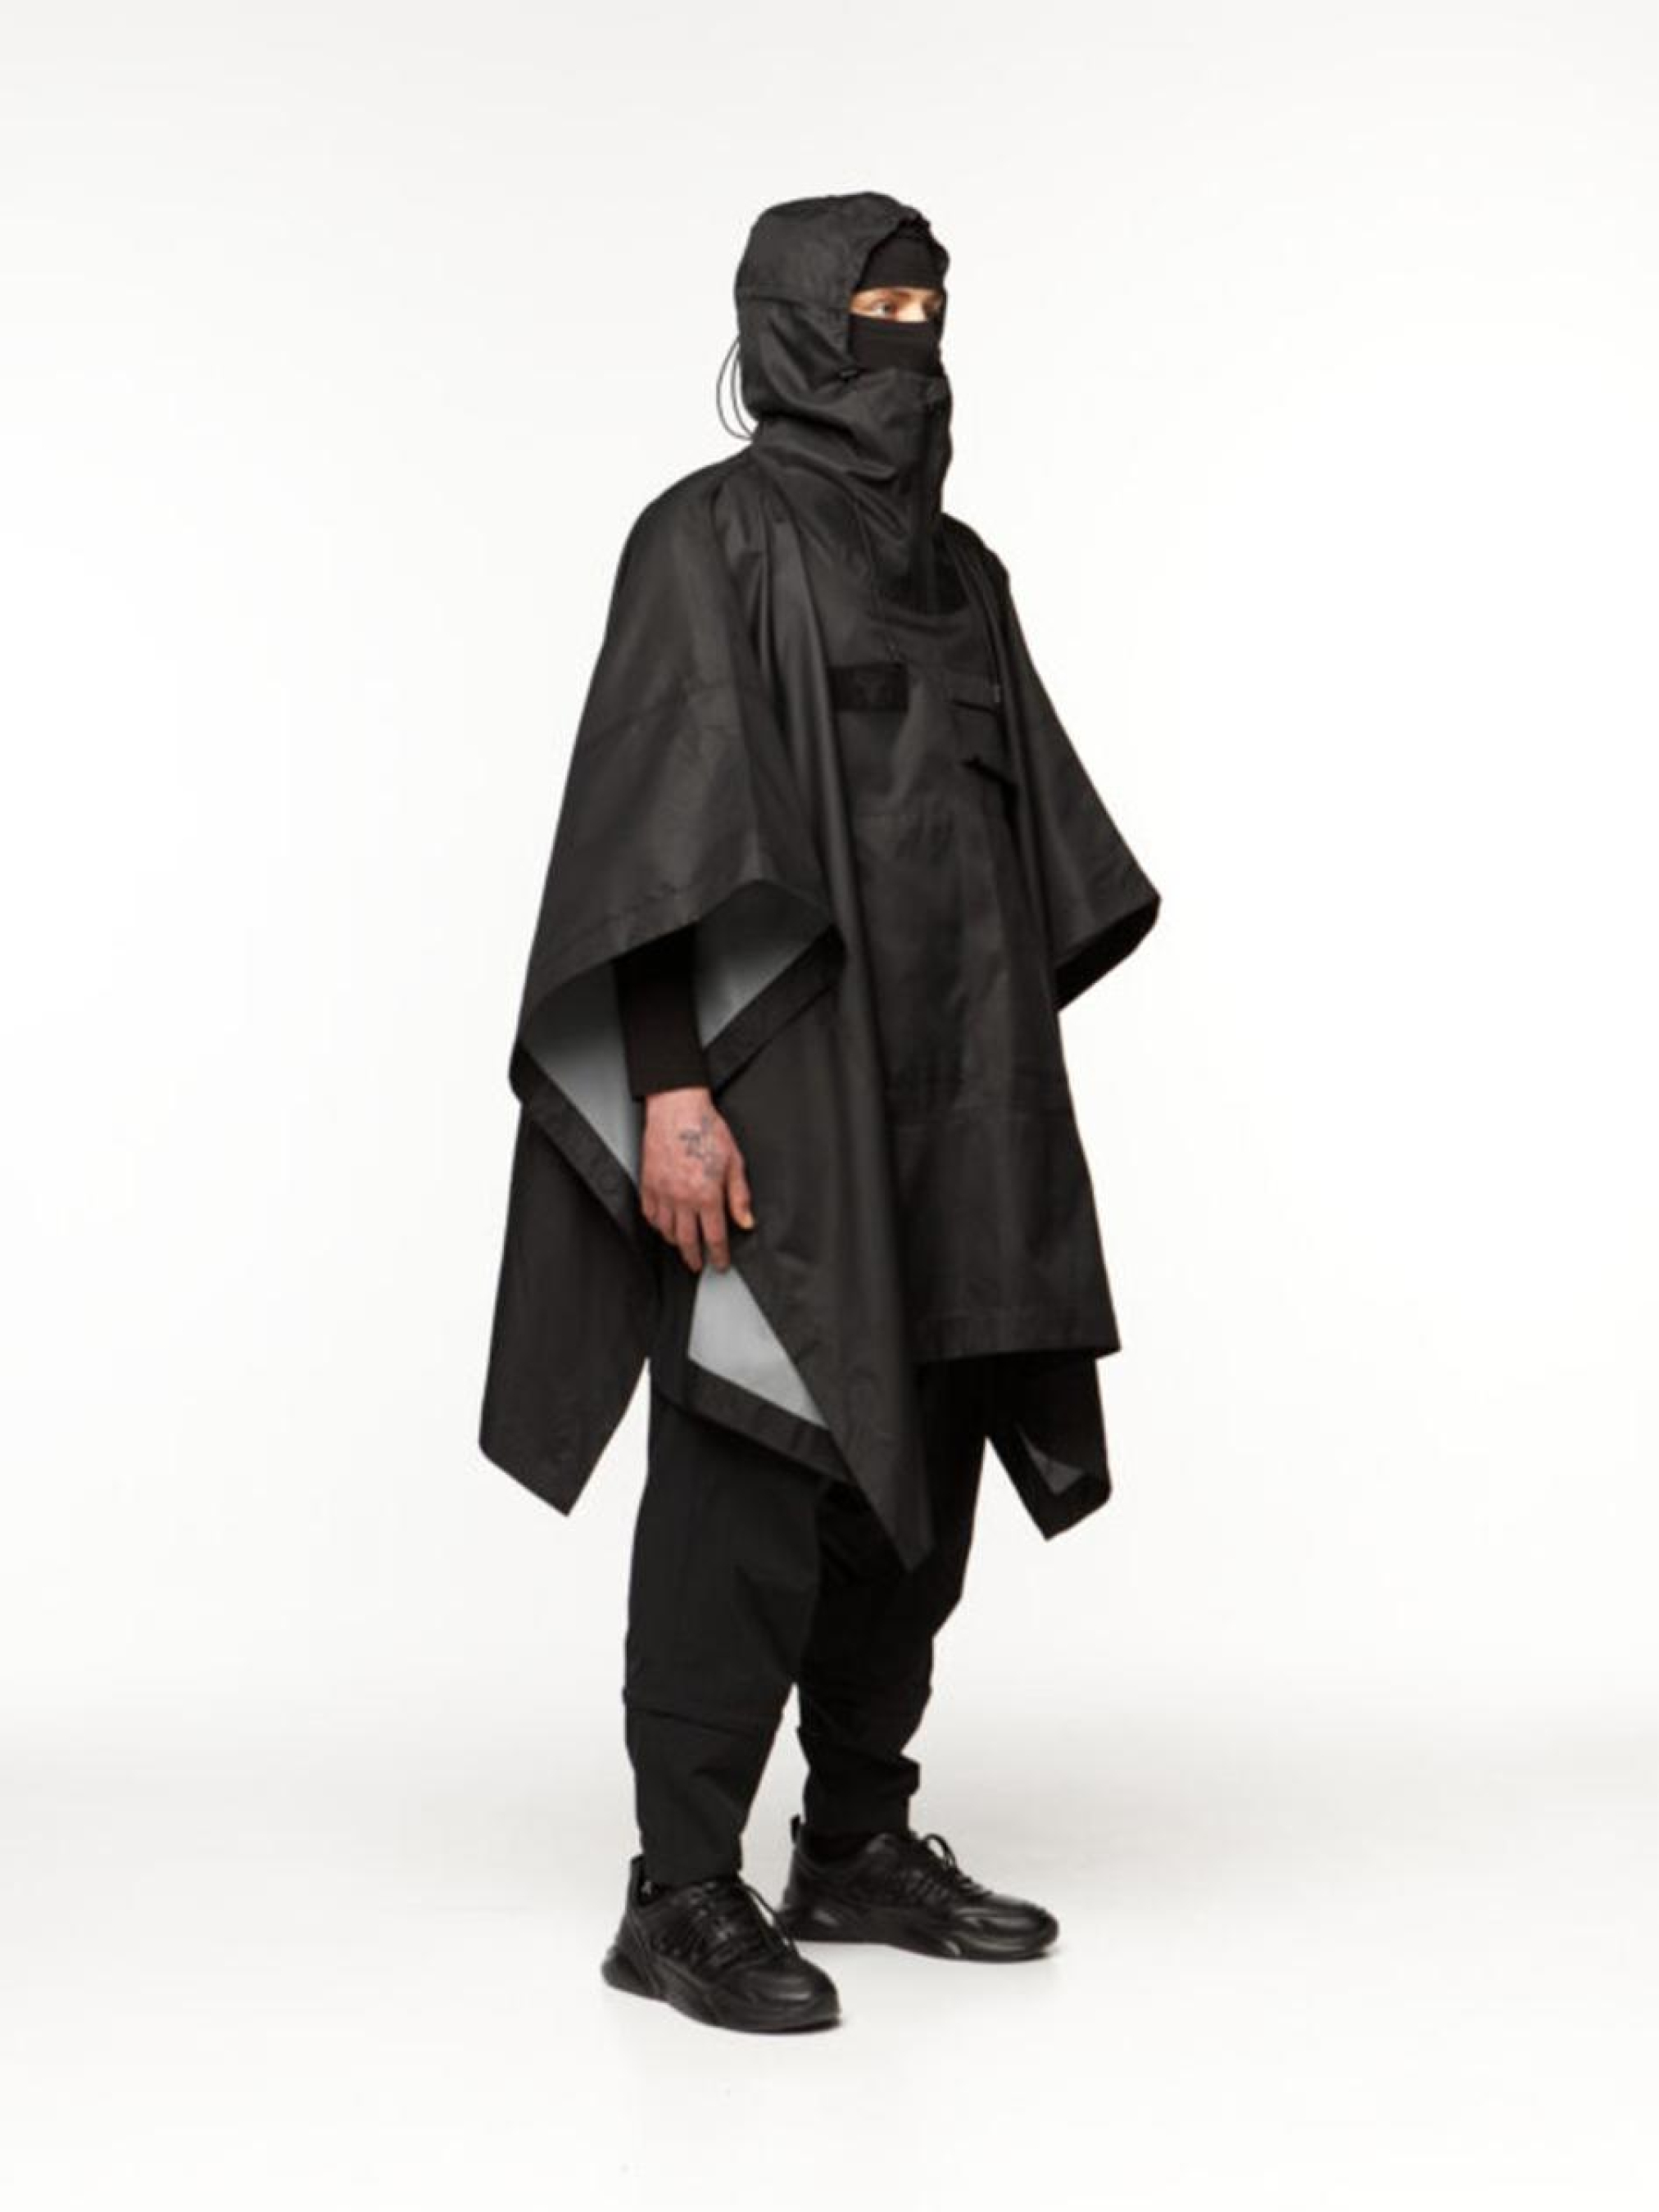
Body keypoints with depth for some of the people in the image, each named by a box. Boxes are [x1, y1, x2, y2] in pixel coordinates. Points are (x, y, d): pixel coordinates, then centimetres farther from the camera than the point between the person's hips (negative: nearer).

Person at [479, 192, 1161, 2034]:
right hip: (775, 1090, -8)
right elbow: (656, 826, -15)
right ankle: (682, 1896, 5)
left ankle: (861, 1848, 23)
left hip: (946, 1102, 8)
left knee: (917, 1474, 10)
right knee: (753, 1474, -6)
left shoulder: (957, 571, 17)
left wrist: (1006, 1085, 16)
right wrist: (675, 1088, -23)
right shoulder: (713, 535, -5)